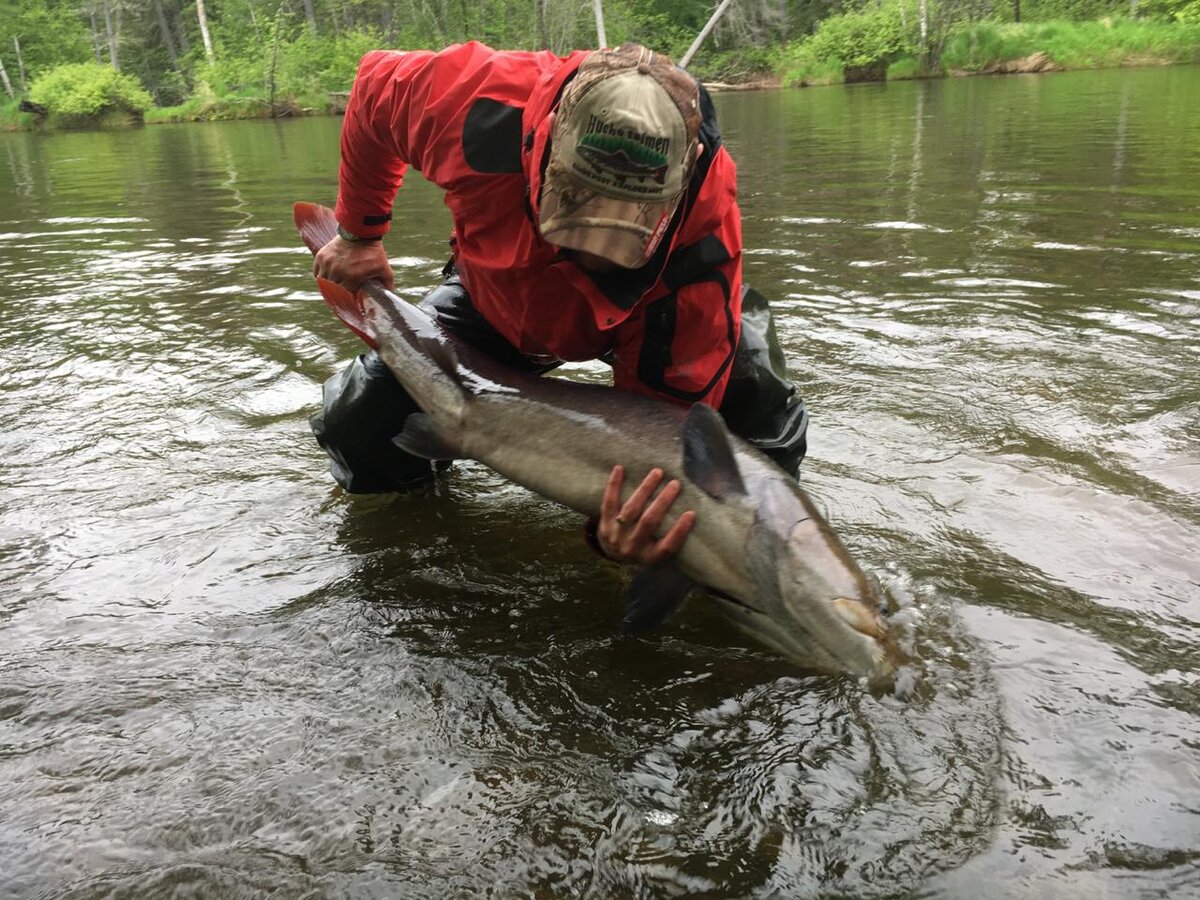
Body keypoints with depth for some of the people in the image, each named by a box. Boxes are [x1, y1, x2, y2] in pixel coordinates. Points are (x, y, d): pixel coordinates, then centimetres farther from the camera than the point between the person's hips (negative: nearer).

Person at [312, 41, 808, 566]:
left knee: (757, 410, -28)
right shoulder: (482, 107, -39)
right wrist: (357, 233, -7)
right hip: (496, 301, 2)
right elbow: (376, 82, -15)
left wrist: (622, 530, -53)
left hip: (642, 318, -1)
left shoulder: (704, 251, -41)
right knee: (355, 433, -9)